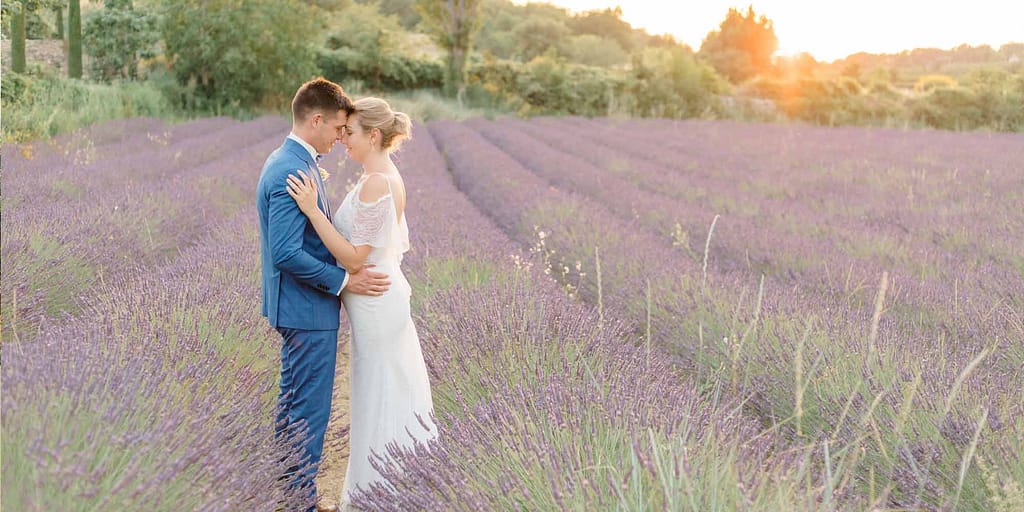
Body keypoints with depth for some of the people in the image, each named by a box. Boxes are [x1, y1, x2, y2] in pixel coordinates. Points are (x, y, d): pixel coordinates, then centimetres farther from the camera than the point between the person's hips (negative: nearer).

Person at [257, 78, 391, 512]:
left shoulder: (287, 162, 10)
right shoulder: (292, 172, -23)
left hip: (299, 308, 11)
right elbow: (287, 254, -27)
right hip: (308, 311, -11)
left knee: (293, 403, 19)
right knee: (310, 411, -1)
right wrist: (343, 281, -20)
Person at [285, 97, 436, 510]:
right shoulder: (388, 176, 8)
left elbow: (354, 258, -23)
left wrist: (313, 211, -25)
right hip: (384, 298, 10)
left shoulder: (375, 183, -22)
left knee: (379, 399, 3)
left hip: (375, 305, -10)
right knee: (393, 396, 18)